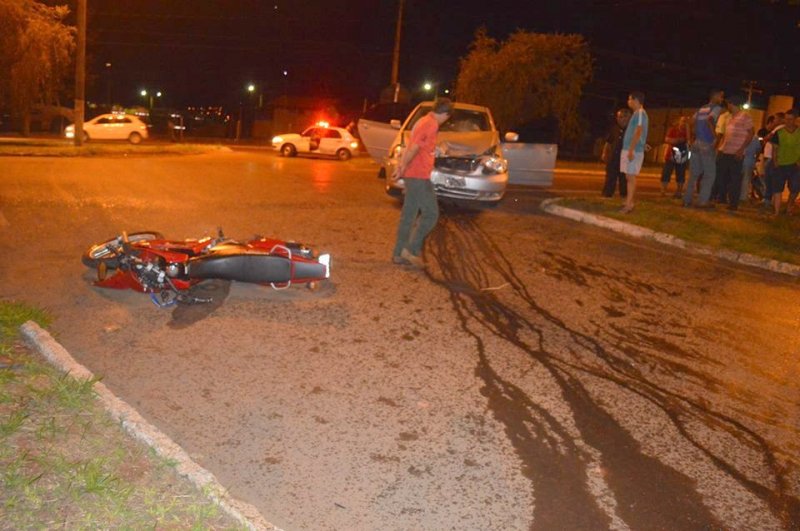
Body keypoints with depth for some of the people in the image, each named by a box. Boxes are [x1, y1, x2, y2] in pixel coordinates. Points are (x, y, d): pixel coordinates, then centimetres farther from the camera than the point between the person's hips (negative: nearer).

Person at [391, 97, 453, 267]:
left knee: (409, 215, 11)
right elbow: (414, 147, -21)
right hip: (419, 176, -10)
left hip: (413, 175, 10)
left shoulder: (423, 121, 17)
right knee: (431, 214, -4)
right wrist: (403, 168, -15)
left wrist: (401, 165, 12)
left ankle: (399, 254, 14)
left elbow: (410, 146, 16)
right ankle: (411, 249, -4)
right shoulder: (431, 124, -15)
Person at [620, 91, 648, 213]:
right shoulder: (637, 114, 19)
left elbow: (638, 132, -18)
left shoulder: (640, 113, -10)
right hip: (628, 150, 10)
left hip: (633, 151, -10)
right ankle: (628, 203, 14)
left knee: (631, 177, -11)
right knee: (629, 177, 10)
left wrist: (631, 150, -23)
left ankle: (629, 205, -12)